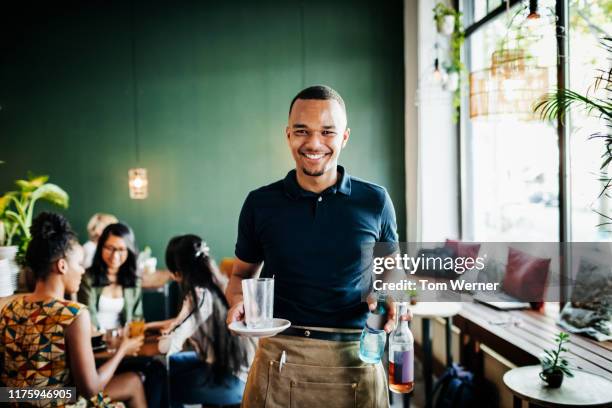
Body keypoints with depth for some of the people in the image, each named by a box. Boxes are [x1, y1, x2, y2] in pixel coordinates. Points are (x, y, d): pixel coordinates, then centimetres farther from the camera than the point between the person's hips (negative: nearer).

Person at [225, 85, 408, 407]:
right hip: (278, 360, 1)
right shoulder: (260, 203, 0)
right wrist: (238, 301, -9)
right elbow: (242, 274, 12)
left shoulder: (375, 201, -1)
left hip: (355, 361, 0)